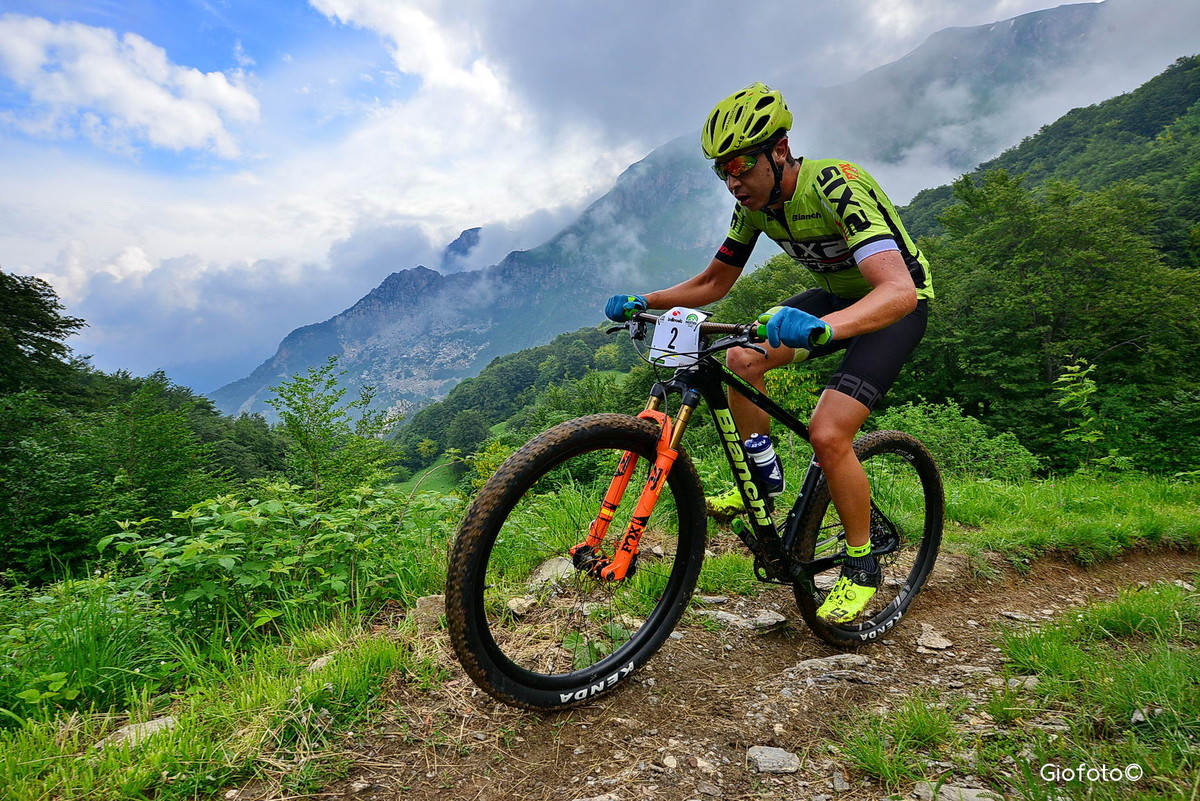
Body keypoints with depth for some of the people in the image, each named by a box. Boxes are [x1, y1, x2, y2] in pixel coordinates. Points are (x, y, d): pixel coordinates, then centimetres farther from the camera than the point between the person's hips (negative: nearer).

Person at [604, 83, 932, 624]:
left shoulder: (836, 187, -32)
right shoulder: (755, 203, -9)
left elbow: (899, 290, -45)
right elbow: (713, 282, 0)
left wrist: (823, 327, -64)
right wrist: (643, 301, -14)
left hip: (897, 304, -7)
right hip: (836, 295, 7)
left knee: (827, 434, -22)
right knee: (742, 360, -13)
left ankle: (861, 566, 2)